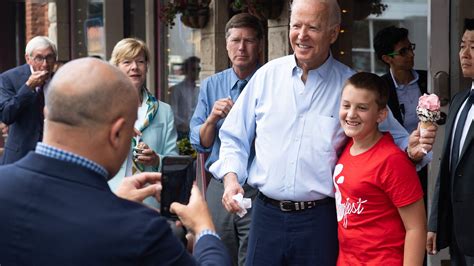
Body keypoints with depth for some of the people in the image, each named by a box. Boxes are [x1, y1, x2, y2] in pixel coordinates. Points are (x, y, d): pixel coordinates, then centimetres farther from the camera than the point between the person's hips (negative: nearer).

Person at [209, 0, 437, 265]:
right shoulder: (267, 75, 3)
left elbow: (391, 136, 6)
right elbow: (235, 138, 10)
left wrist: (412, 149, -15)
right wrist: (231, 178, -6)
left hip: (321, 219, -1)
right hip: (267, 213, 2)